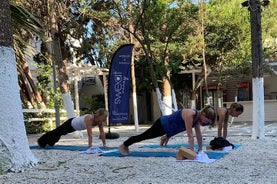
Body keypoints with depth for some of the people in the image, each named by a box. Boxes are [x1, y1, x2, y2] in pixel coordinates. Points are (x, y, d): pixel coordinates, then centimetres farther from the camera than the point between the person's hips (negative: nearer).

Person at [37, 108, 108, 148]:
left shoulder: (100, 121, -21)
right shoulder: (89, 118, -43)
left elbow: (102, 133, -16)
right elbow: (89, 134, -47)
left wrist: (104, 144, -19)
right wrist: (90, 146, -50)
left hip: (75, 125, 7)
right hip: (71, 123, -6)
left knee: (60, 133, 30)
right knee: (57, 132, 18)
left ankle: (49, 143, 57)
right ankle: (41, 141, 44)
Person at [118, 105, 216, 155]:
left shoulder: (198, 117, -10)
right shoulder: (189, 115, -35)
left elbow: (199, 135, -2)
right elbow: (190, 135, -37)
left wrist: (201, 150, -1)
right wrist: (192, 152, -35)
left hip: (169, 127, 7)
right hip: (162, 124, -7)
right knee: (144, 136, 8)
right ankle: (123, 145, 24)